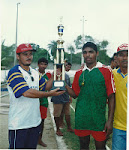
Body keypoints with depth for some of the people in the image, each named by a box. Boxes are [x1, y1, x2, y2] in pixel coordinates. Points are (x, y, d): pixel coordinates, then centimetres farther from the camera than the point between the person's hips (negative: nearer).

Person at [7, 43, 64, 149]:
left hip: (35, 121, 7)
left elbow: (46, 86, 16)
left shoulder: (35, 73, 12)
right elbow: (26, 92, -24)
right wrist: (50, 94, -22)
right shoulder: (14, 72, -13)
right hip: (19, 124, -7)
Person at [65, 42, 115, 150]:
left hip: (98, 118, -3)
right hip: (81, 117, 4)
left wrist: (110, 120, -10)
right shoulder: (79, 73, 7)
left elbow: (111, 97, -6)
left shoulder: (106, 71, -5)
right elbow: (75, 94, 12)